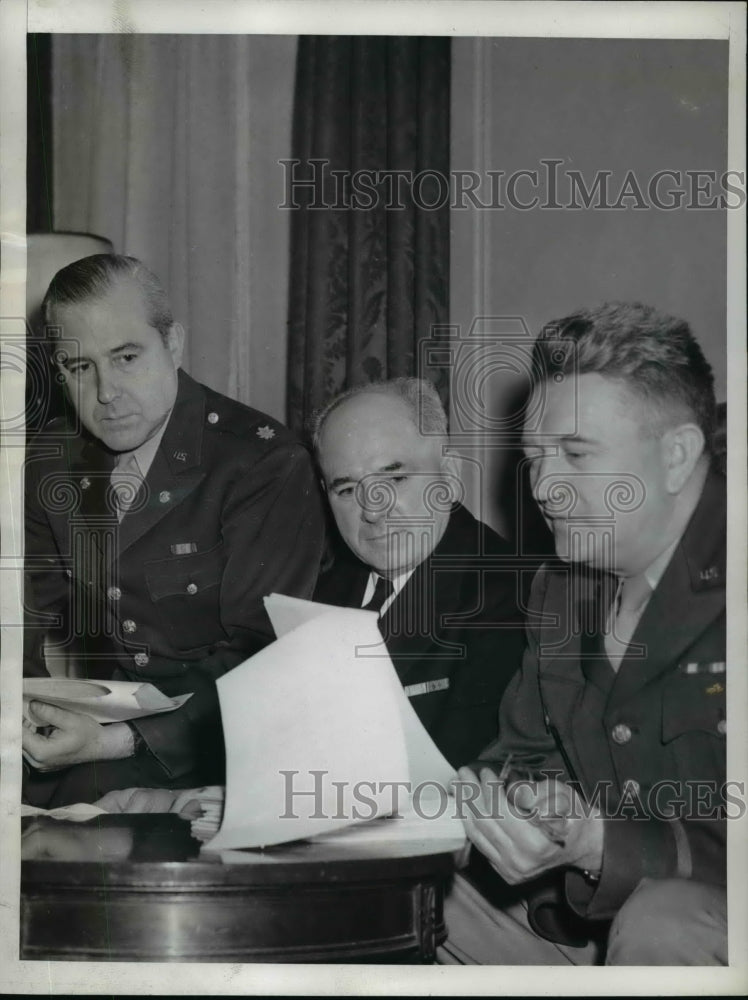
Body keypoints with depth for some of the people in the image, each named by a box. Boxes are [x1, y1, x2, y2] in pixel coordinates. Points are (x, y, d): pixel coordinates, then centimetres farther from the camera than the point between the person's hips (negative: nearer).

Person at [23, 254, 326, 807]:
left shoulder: (268, 464, -12)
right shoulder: (51, 463, 7)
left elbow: (259, 651, -16)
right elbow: (42, 621, 12)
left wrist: (121, 742, -26)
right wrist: (30, 708, -11)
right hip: (98, 715, 5)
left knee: (91, 785, -31)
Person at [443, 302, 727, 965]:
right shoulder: (559, 588, 12)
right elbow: (526, 755, 17)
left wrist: (601, 843, -34)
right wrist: (488, 795, -6)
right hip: (585, 907, 7)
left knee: (662, 924, -38)